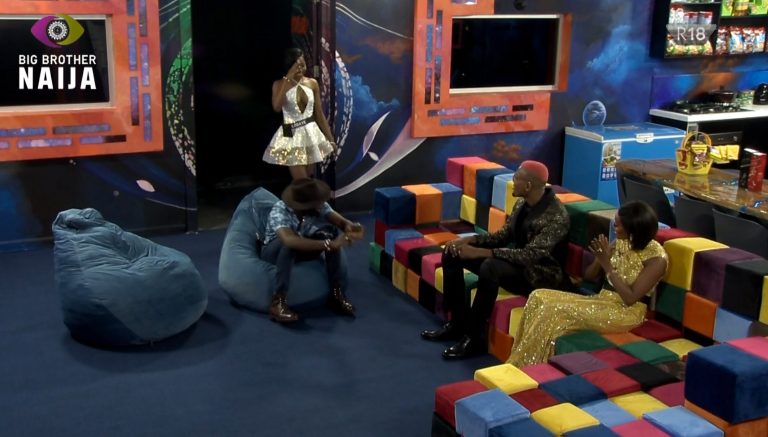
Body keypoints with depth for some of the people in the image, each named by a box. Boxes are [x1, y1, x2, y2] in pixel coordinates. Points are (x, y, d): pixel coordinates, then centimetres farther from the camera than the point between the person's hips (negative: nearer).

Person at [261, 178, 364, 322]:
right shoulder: (280, 211, -35)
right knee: (290, 244, -39)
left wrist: (350, 226, -49)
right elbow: (290, 240, -51)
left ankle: (337, 293, -19)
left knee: (331, 231, -21)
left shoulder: (318, 206, -19)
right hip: (274, 251, -5)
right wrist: (329, 244, -56)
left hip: (301, 248, 5)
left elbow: (339, 221, -23)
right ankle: (278, 302, -34)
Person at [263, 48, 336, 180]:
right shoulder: (279, 84, -6)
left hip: (311, 134, 4)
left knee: (307, 180, 11)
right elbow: (277, 107, -26)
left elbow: (319, 113, 7)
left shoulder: (313, 83, 3)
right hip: (292, 136, -4)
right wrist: (287, 79, -23)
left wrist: (330, 139, 7)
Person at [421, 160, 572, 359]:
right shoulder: (522, 203, 2)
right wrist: (470, 240, -7)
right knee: (452, 253, 0)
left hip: (541, 274, -9)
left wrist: (481, 252, -36)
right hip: (517, 261, 9)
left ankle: (473, 338, -24)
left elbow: (530, 255, -32)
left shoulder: (556, 216, -25)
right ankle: (458, 322, 4)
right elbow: (503, 235, 10)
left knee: (490, 267, -38)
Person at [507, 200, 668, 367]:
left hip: (625, 312, -7)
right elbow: (589, 276, 10)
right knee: (539, 298, -13)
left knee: (557, 311, -26)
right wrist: (600, 259, -11)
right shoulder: (620, 243, 5)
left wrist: (607, 265, -21)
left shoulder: (656, 257, -15)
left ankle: (523, 368, -14)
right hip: (602, 300, 8)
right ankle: (519, 365, -14)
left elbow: (630, 298, -20)